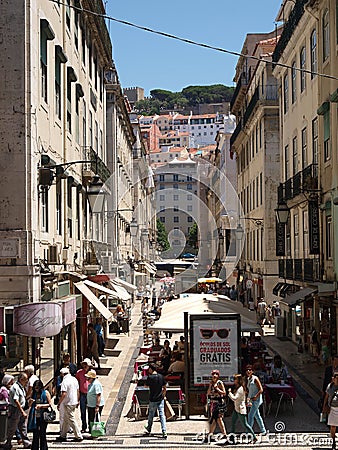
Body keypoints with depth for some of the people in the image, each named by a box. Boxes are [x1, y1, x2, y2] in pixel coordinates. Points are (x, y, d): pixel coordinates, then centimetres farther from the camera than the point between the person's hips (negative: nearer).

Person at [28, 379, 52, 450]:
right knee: (35, 434, 7)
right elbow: (30, 405, 15)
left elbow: (50, 404, -4)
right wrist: (31, 402, -7)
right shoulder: (33, 393, 8)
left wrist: (41, 405, -17)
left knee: (42, 434, 3)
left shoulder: (46, 393, -3)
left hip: (43, 417, -3)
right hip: (35, 417, 3)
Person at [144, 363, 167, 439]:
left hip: (153, 399, -3)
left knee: (151, 414, 15)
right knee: (162, 415, 0)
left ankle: (149, 430, 33)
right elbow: (164, 388, 5)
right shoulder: (161, 376, 0)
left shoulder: (150, 377, -13)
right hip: (160, 399, 3)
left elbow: (146, 386, 3)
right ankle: (164, 432, -9)